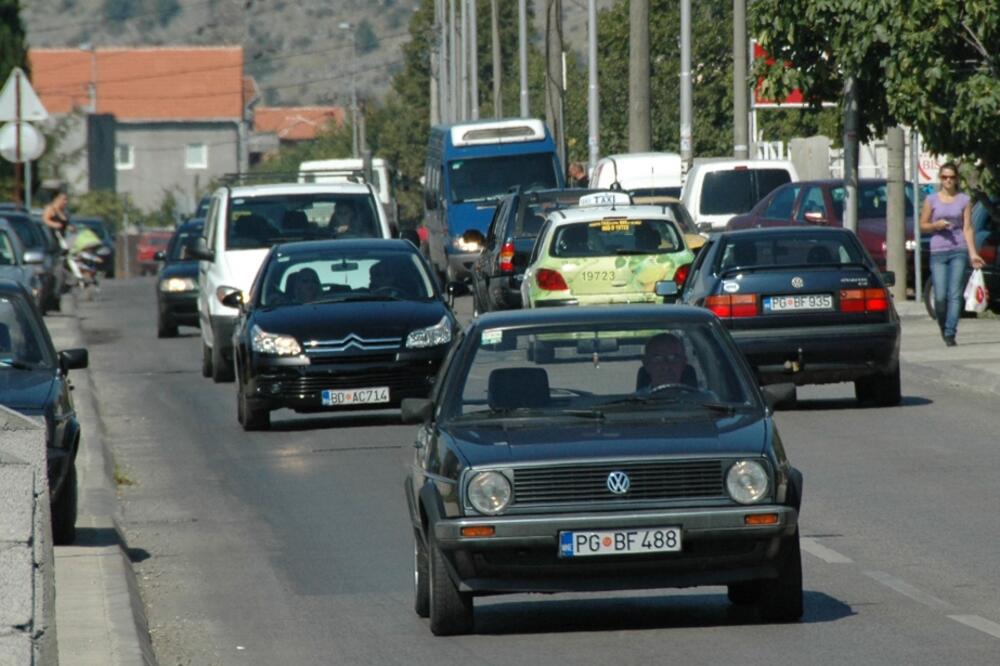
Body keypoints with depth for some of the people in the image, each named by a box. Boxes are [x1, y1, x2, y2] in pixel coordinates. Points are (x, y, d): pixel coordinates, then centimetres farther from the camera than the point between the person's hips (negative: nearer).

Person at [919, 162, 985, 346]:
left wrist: (973, 253, -6)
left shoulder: (964, 200, 7)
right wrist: (936, 225, -10)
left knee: (955, 295, -9)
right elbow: (923, 226, 11)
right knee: (940, 296, -6)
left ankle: (950, 334, -8)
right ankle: (943, 325, 21)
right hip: (938, 251, 0)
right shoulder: (932, 200, 6)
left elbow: (968, 228, 4)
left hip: (959, 250, 0)